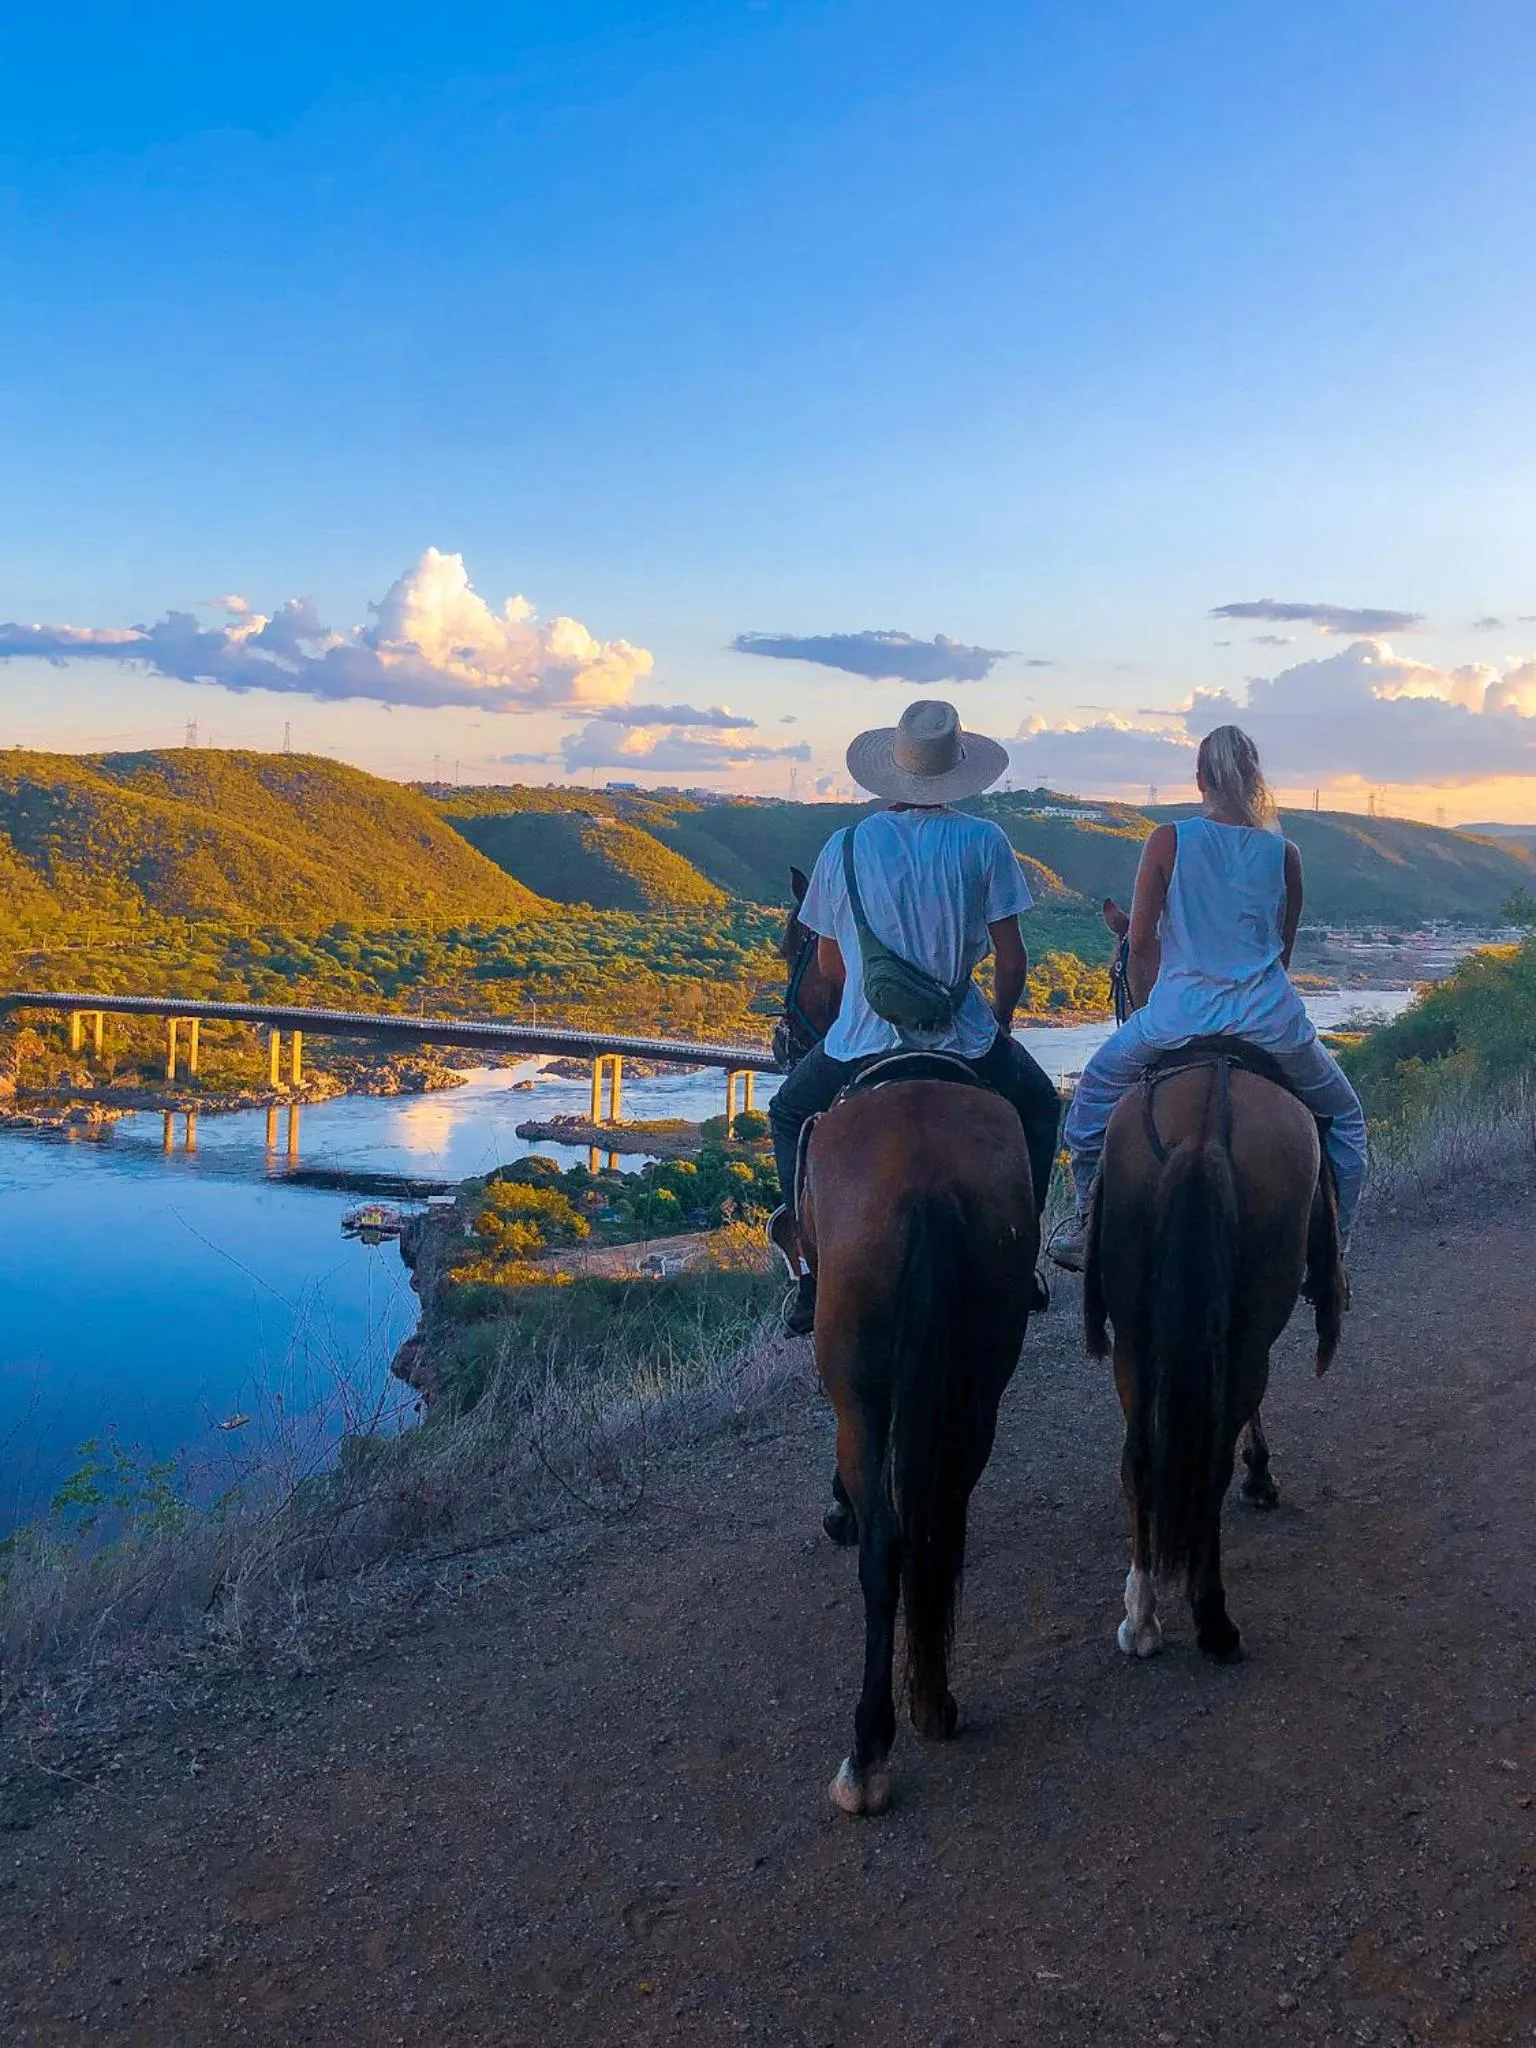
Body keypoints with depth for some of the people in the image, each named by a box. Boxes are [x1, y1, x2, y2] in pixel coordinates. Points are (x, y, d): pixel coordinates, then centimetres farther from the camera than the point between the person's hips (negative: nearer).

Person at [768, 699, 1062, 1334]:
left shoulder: (844, 846, -1)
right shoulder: (984, 841, -5)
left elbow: (828, 965, 7)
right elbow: (1011, 959, -4)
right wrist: (1001, 1018, 15)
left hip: (863, 1041, 1)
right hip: (963, 1039, 0)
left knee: (789, 1115, 27)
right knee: (1039, 1106, 29)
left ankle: (811, 1268, 17)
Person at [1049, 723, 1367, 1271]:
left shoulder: (1168, 842, -3)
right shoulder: (1283, 855, 3)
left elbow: (1140, 942, -2)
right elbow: (1283, 951, 12)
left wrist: (1149, 1010, 14)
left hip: (1180, 1011, -1)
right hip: (1269, 1017, 1)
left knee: (1095, 1090, 24)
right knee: (1344, 1116, 24)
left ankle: (1087, 1224, 23)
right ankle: (1332, 1241, 21)